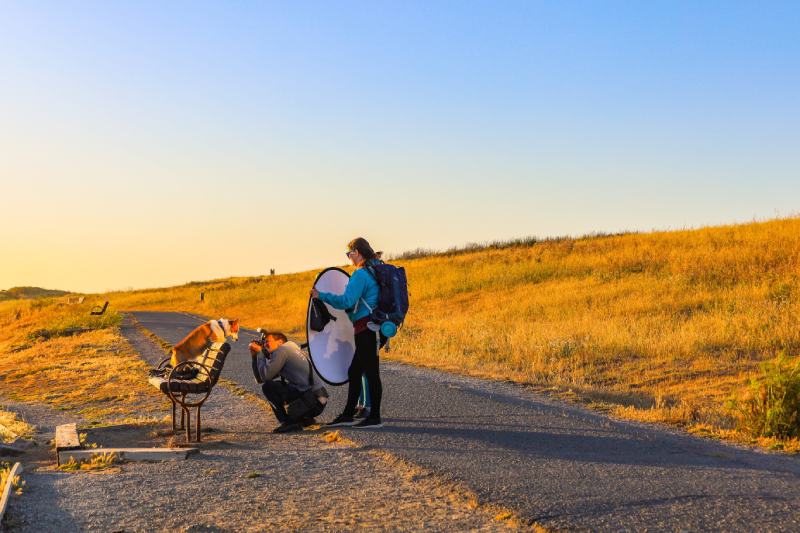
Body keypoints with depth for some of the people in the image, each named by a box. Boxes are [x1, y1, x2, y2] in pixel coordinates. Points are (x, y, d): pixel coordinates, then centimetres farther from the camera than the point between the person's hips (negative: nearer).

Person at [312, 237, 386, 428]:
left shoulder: (360, 274, -14)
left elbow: (346, 300, -20)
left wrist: (322, 296, -14)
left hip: (367, 329, -10)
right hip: (375, 329, 10)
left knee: (371, 373, -4)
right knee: (354, 372, 14)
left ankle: (375, 418, 2)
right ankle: (348, 415, 19)